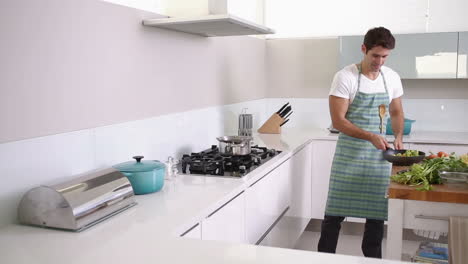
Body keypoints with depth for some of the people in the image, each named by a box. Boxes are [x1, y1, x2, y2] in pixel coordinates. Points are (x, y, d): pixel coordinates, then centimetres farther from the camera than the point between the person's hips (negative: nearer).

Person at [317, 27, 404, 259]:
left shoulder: (392, 78, 4)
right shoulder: (345, 77, -11)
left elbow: (396, 112, 17)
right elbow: (337, 120, -14)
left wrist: (398, 136, -1)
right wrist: (371, 137, -24)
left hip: (379, 154, 4)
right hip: (349, 153, -4)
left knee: (377, 210, 9)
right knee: (335, 211, -1)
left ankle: (372, 258, 26)